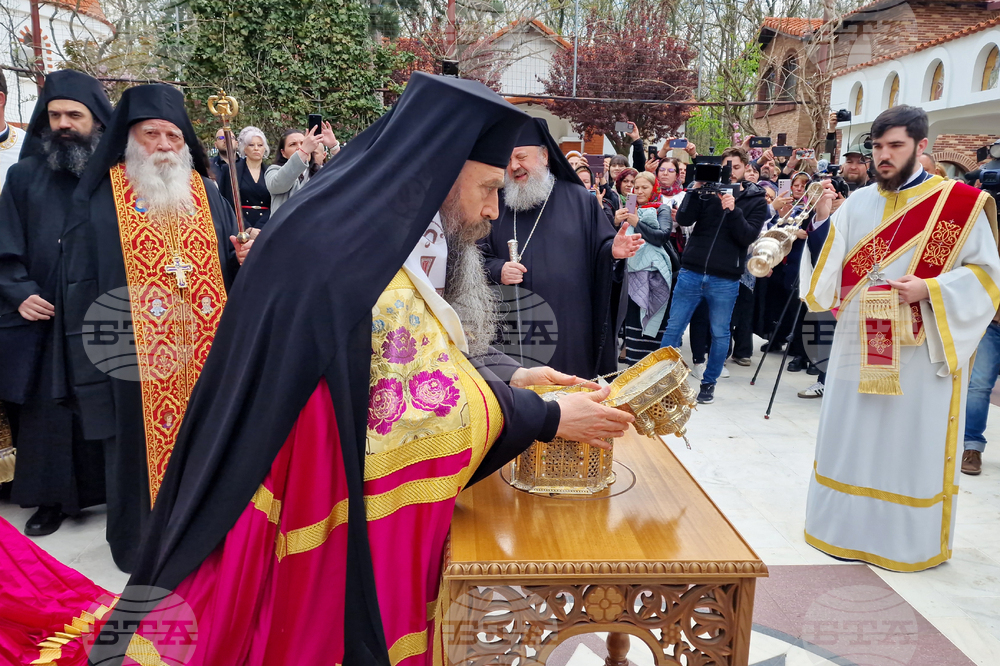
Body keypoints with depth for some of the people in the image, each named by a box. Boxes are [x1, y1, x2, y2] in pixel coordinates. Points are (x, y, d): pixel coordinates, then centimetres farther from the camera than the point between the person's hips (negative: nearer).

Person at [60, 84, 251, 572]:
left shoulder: (207, 196, 10)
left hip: (206, 355, 3)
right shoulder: (100, 199, 0)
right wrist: (89, 360, -6)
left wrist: (246, 261, -9)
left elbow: (228, 275, 13)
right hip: (135, 361, -3)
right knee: (141, 448, 7)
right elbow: (80, 288, -2)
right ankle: (139, 546, 28)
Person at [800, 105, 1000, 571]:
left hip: (921, 351, -3)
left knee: (912, 443, 5)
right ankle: (848, 527, 28)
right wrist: (823, 224, -13)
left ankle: (910, 538, 23)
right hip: (860, 348, 4)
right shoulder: (857, 204, 7)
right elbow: (827, 273, 3)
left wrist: (929, 290, -17)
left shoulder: (959, 203, -3)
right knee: (852, 437, 11)